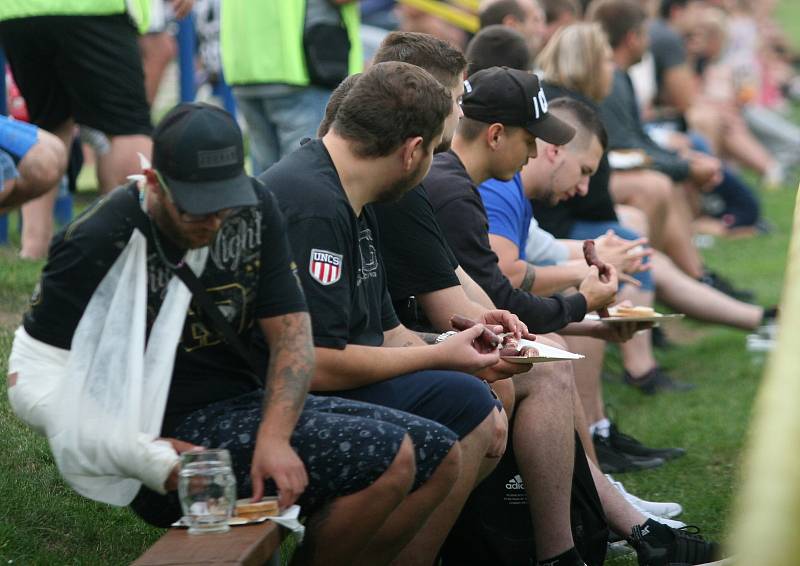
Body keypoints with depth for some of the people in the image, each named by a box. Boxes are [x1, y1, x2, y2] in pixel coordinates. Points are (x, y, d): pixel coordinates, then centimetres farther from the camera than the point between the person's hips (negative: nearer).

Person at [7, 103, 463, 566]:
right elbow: (31, 376, -17)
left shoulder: (255, 208, 2)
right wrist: (147, 458, -26)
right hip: (177, 430, -7)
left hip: (254, 402, 8)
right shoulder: (99, 244, -16)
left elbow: (292, 336, -1)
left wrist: (273, 436, -21)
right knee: (386, 458, -22)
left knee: (439, 456, 2)